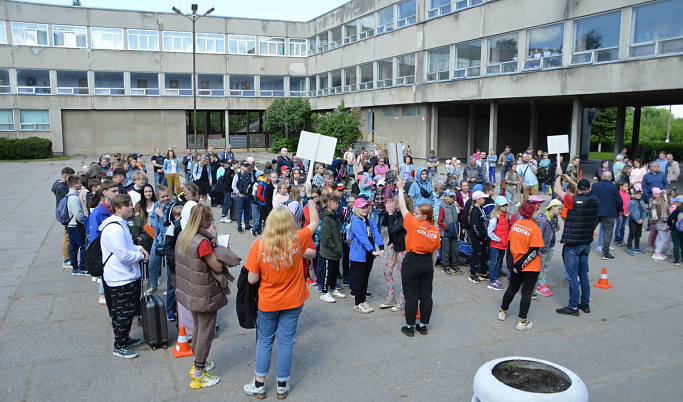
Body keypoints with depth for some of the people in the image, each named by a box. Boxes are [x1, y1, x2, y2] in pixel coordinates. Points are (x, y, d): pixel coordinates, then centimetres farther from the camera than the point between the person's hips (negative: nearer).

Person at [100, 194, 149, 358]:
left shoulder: (120, 224, 12)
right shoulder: (115, 228, -24)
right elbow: (123, 255, -27)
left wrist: (138, 248, 6)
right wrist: (141, 256, -12)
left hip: (127, 276, 11)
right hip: (120, 278, -11)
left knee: (127, 312, 22)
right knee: (123, 313, 0)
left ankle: (124, 339, 36)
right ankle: (119, 347, 14)